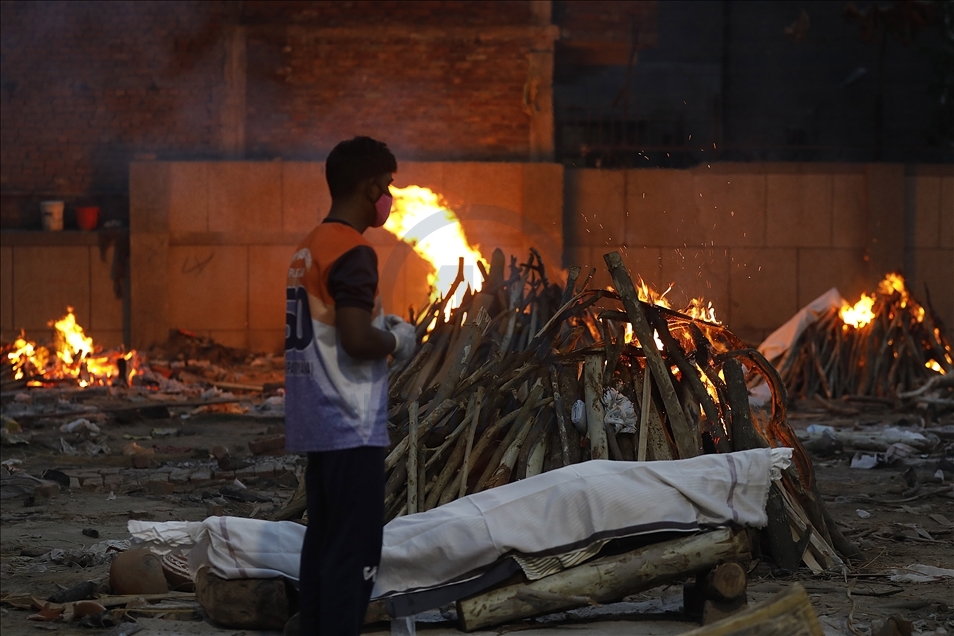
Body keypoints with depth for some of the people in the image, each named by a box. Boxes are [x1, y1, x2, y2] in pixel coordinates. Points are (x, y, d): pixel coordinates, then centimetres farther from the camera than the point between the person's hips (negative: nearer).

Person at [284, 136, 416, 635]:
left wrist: (380, 330, 15)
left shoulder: (311, 247, 14)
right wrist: (396, 339, -6)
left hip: (318, 424, 10)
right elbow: (357, 340, -24)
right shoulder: (353, 252, -15)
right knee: (355, 551, -8)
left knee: (323, 542, 12)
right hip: (351, 426, -10)